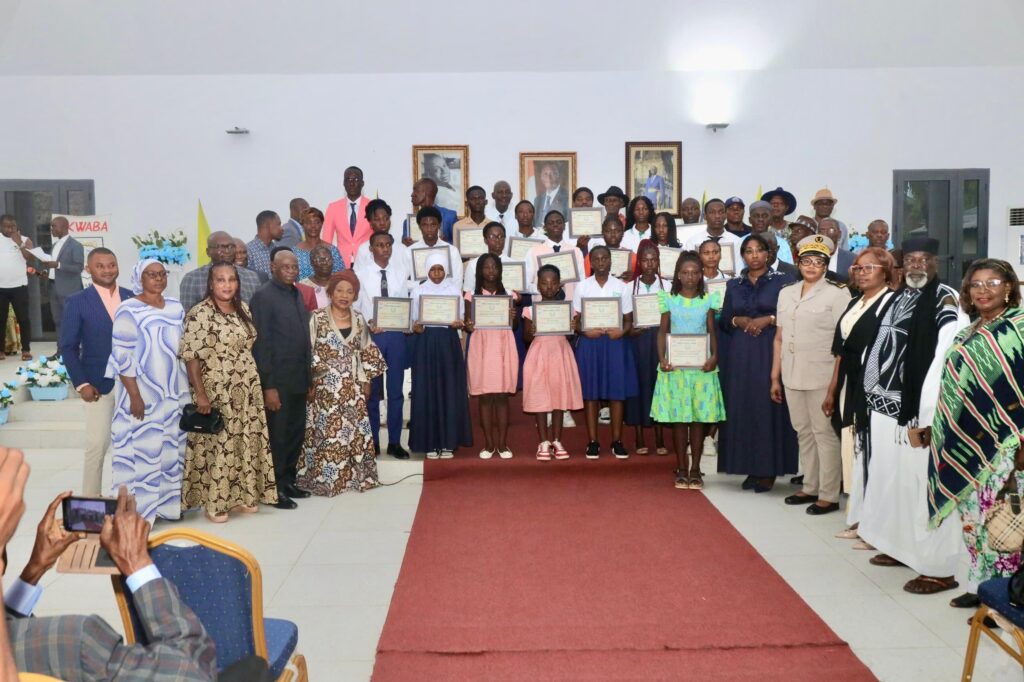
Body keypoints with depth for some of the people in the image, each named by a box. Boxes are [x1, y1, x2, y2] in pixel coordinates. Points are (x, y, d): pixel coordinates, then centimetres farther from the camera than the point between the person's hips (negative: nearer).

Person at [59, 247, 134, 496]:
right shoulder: (77, 302, -3)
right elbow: (67, 347, -3)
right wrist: (81, 384, -12)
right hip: (98, 384, -3)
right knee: (97, 444, -1)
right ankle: (90, 500, 11)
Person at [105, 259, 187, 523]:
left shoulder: (176, 308, 8)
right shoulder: (129, 310, -9)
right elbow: (122, 356, -12)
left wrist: (189, 388, 10)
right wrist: (135, 395, -16)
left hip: (175, 392, 6)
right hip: (142, 393, -6)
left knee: (173, 449, 10)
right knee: (142, 451, -1)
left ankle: (169, 501, 22)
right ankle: (139, 509, 9)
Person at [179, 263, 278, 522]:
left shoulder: (243, 308, 8)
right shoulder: (199, 313, -12)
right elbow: (190, 357, -14)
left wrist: (256, 382, 13)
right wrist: (201, 394, -17)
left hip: (247, 390, 6)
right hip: (216, 392, -6)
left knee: (246, 443, 10)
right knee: (217, 445, 0)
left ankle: (241, 496, 23)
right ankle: (214, 502, 12)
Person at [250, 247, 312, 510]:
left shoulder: (297, 294, 12)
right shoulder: (263, 296, -10)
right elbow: (261, 343, -14)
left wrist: (308, 374, 10)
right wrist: (268, 386, -17)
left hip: (299, 378, 7)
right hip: (277, 380, -7)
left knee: (296, 433, 13)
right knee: (277, 436, 3)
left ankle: (288, 482, 27)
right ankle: (274, 489, 15)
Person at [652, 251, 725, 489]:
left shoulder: (708, 300, 6)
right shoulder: (669, 299, 4)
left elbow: (712, 332, 4)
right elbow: (662, 332, 3)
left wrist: (714, 357, -12)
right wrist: (661, 358, -11)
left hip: (701, 365, 1)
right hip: (675, 365, 0)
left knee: (700, 417, 2)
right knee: (678, 417, 2)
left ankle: (695, 470, 12)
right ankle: (682, 470, 11)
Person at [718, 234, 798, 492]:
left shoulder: (782, 281, 2)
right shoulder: (733, 284, 13)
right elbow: (723, 321, 12)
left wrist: (769, 319, -16)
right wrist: (738, 320, -7)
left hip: (771, 352, -3)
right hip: (739, 354, 4)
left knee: (768, 406, -4)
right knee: (742, 407, 2)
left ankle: (768, 470, 3)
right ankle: (750, 468, 10)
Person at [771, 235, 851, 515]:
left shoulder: (837, 294, -4)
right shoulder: (786, 293, 12)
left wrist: (837, 382, -14)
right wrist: (775, 377, 12)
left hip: (821, 376, -5)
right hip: (792, 375, 5)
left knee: (824, 433, 0)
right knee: (803, 433, 13)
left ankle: (828, 495, 8)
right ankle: (810, 487, 25)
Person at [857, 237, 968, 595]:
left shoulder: (946, 300, -10)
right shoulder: (897, 298, 14)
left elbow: (947, 358, -20)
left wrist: (931, 413, -26)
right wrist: (874, 394, 12)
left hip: (920, 408, -8)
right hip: (887, 403, 8)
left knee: (923, 483, -4)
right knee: (892, 477, 16)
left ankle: (940, 568, 5)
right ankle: (901, 547, 32)